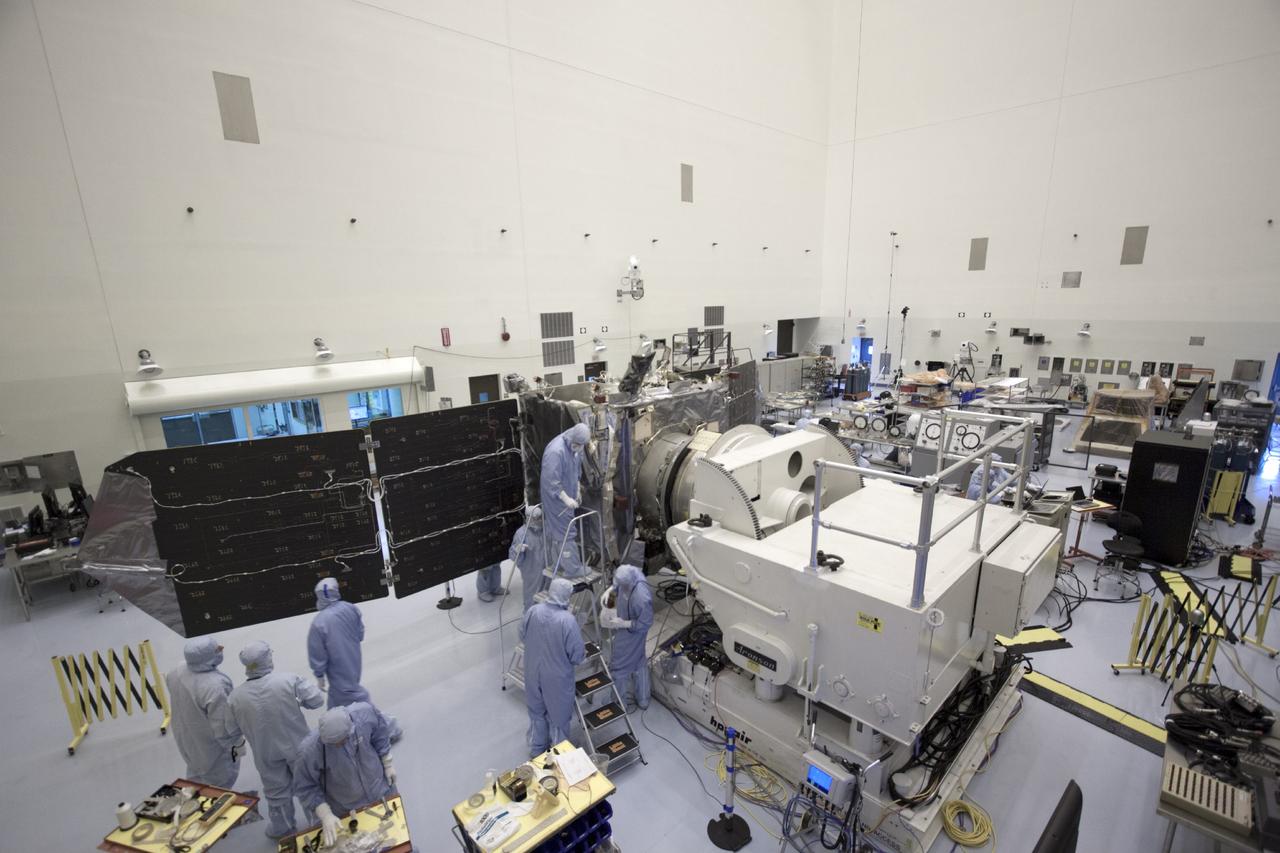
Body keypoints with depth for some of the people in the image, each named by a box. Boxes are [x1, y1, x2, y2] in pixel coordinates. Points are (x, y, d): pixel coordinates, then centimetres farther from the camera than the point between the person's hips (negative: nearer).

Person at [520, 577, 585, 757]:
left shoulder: (533, 611, -15)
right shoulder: (568, 620, -29)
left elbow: (522, 636, 3)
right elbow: (577, 655, -20)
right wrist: (584, 654, 3)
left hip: (533, 673, 4)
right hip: (557, 677, -4)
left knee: (536, 712, 26)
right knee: (558, 715, 19)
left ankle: (536, 750, 45)